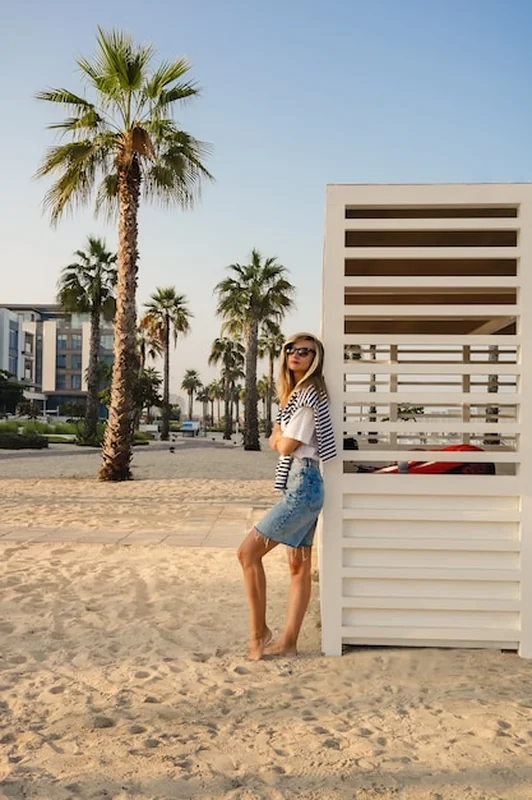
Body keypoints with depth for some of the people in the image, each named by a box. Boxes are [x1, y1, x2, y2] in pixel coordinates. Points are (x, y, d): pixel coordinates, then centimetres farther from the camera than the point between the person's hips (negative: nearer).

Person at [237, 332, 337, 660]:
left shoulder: (308, 394, -13)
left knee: (248, 551, -8)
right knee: (299, 566, 10)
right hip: (304, 485, 10)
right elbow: (276, 442, 20)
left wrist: (279, 436, 5)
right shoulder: (297, 392, 18)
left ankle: (259, 631, 3)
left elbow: (286, 446, -13)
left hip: (302, 485, -10)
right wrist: (280, 438, 0)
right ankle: (288, 642, 17)